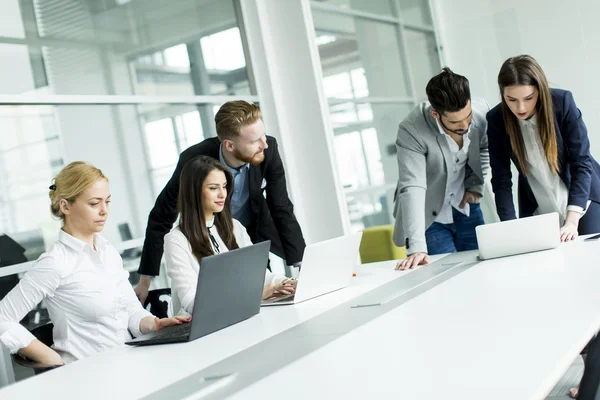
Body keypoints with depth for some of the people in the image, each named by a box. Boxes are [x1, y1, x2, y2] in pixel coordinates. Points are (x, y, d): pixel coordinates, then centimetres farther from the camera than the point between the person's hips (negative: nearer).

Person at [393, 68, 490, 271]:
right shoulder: (412, 130, -29)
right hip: (428, 216, -4)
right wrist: (417, 248, -42)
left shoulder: (481, 111, -15)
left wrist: (476, 186, -2)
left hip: (465, 208, 4)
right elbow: (412, 189, -35)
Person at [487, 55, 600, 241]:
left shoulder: (562, 102, -19)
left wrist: (572, 221, -26)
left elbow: (581, 162, -18)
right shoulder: (497, 120, -15)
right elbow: (501, 180, -12)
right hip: (537, 211, 1)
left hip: (581, 198, -1)